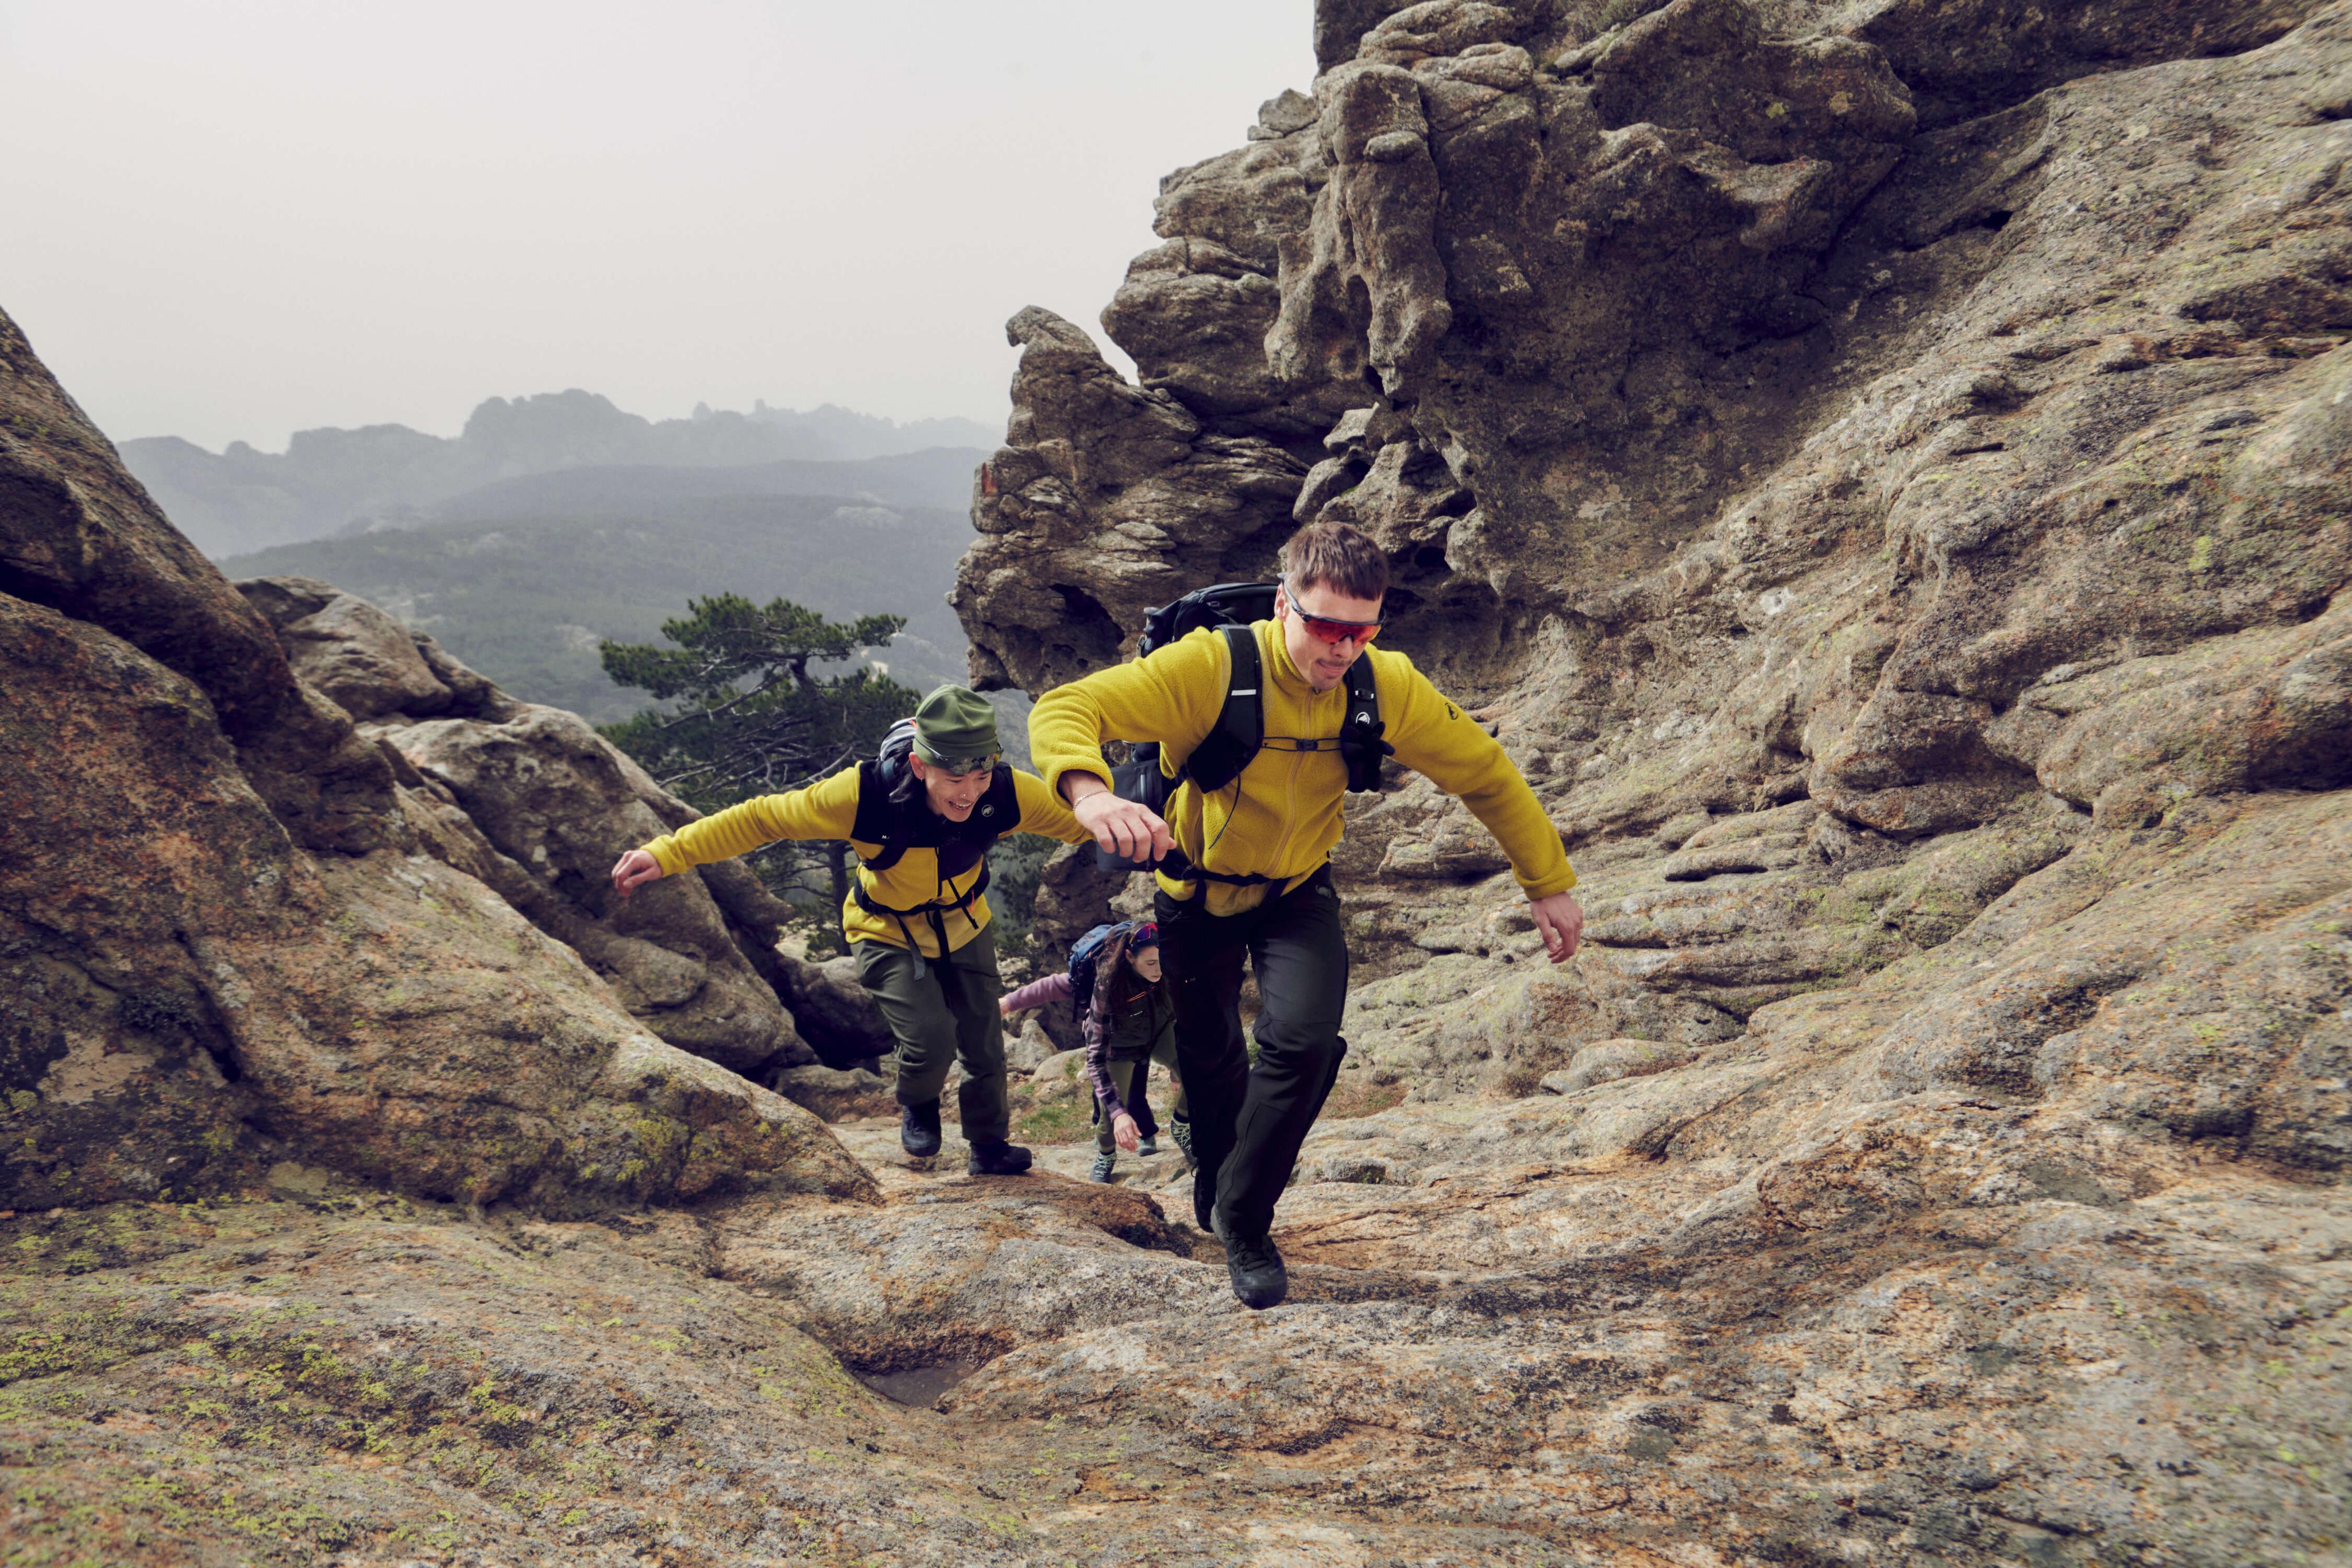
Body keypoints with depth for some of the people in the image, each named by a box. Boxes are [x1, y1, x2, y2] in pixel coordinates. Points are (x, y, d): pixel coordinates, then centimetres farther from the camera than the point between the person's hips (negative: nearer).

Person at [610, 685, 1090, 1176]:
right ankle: (917, 1106, 18)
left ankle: (990, 1146, 40)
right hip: (888, 934, -3)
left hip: (965, 929, 3)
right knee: (930, 1037, -19)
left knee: (985, 1044, 11)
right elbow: (761, 819, -28)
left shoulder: (1009, 794, -33)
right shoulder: (865, 794, -38)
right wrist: (666, 855, -30)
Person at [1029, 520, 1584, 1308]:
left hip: (1298, 894, 1)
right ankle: (1215, 1179, 52)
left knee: (1305, 1041, -23)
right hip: (1198, 891, -1)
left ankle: (1244, 1221, 2)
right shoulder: (1210, 668, -32)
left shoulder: (1386, 689, -22)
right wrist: (1090, 792, -61)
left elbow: (1486, 774, -7)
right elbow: (1063, 709, -39)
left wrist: (1548, 883, -1)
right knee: (1209, 1058, 16)